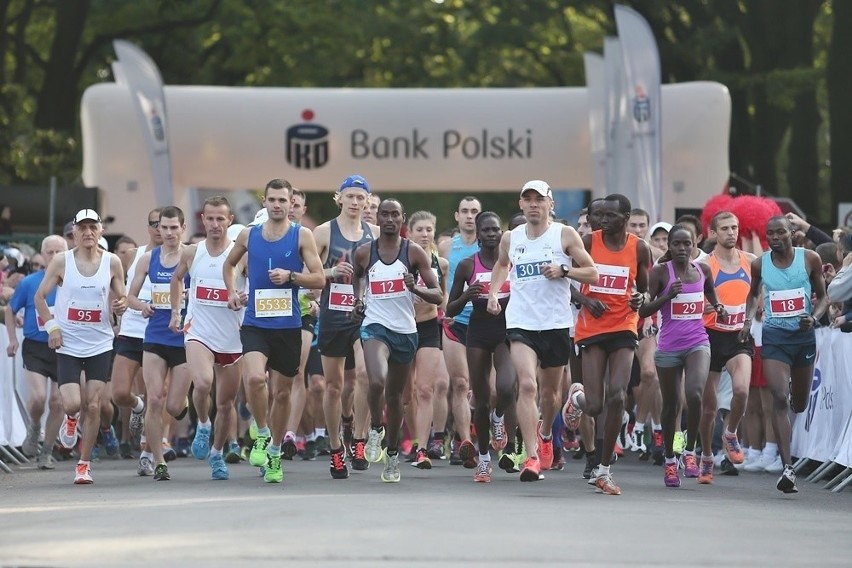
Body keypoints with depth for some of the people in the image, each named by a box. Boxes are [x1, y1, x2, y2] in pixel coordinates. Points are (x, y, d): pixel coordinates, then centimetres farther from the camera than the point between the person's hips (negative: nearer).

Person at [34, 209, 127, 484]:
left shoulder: (112, 262, 0)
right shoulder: (61, 261, -4)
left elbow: (120, 299, 11)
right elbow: (40, 296, 4)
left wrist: (120, 306, -13)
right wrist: (52, 326, -8)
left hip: (100, 344, 1)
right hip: (67, 344, -1)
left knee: (93, 405, -2)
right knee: (72, 403, -12)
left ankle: (84, 465, 10)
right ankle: (70, 419, 27)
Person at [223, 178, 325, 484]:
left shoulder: (302, 235, -1)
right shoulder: (248, 235, 7)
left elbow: (319, 278, -3)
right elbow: (229, 264, 25)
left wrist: (290, 276, -18)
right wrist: (232, 291, 10)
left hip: (288, 325, 0)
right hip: (255, 323, 0)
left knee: (282, 392, 9)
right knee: (255, 378, -24)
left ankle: (275, 453, 25)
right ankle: (262, 435, -1)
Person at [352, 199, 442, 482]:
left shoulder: (414, 252, -2)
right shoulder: (364, 253, 1)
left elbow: (438, 296, -4)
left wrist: (416, 288, -22)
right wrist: (357, 300, 11)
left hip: (406, 331, 1)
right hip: (375, 327, -1)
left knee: (395, 394, 11)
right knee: (377, 381, -27)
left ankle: (392, 454, 26)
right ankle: (375, 429, 0)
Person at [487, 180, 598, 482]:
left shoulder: (565, 235, -2)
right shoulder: (510, 239, 7)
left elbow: (592, 273, -3)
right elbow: (501, 265, 29)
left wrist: (563, 270, -18)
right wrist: (493, 292, 12)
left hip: (556, 323, 0)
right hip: (521, 323, 0)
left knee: (550, 390, 15)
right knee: (527, 385, -19)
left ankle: (545, 434, 47)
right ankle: (532, 457, -23)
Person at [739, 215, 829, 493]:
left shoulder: (810, 259, -4)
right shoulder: (759, 264, 0)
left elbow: (823, 296, 4)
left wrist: (814, 317, -15)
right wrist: (749, 319, 3)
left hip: (804, 335, 1)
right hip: (774, 336, -1)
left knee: (799, 404, 15)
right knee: (780, 399, -16)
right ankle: (787, 468, -20)